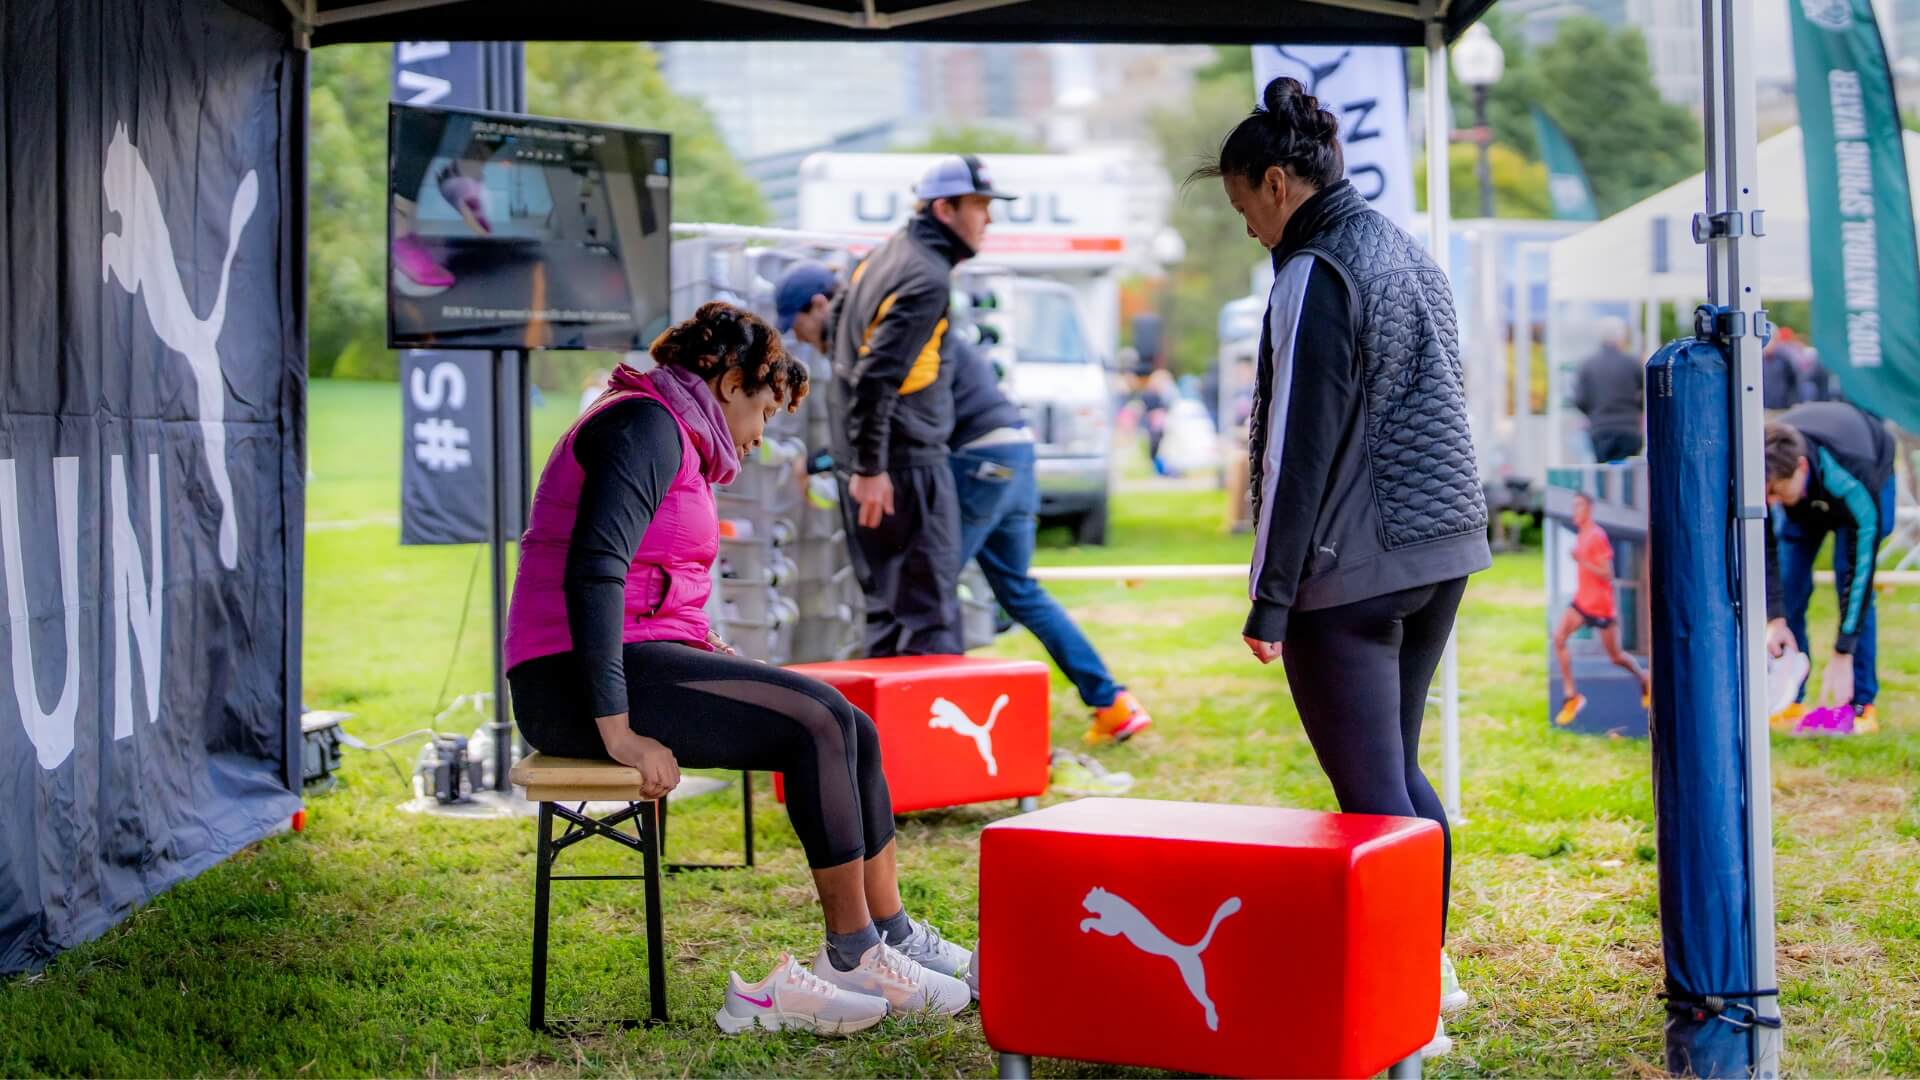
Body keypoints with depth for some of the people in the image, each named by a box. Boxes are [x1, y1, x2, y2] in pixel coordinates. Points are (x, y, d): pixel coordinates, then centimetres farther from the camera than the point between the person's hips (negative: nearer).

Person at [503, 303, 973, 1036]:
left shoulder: (678, 442, 22)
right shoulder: (646, 425, -10)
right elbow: (592, 571, -23)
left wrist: (708, 650, 10)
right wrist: (617, 729, -26)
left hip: (634, 663, 10)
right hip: (578, 682, -10)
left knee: (850, 729, 2)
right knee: (817, 722, -19)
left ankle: (895, 940, 5)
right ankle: (853, 960, -12)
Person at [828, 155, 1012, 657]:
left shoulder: (886, 253, 12)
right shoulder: (927, 279, -18)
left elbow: (838, 321, 26)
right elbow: (876, 375, -24)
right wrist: (870, 469, -21)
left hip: (873, 463, 10)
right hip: (908, 464, -10)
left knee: (887, 605, 15)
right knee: (931, 613, -5)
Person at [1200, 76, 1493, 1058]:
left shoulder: (1316, 277, -13)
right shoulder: (1411, 257, 14)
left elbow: (1299, 446, -17)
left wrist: (1271, 598, -15)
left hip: (1351, 571, -9)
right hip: (1442, 550, 9)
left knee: (1370, 789, -4)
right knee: (1398, 769, 19)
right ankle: (1427, 968, 27)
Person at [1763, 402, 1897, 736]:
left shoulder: (1853, 480, -46)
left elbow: (1861, 567, -42)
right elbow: (1762, 548, -23)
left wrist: (1842, 656, -42)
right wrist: (1775, 618, -32)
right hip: (1803, 495, 3)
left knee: (1851, 585, -19)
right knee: (1789, 588, -9)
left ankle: (1861, 705, -12)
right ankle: (1788, 703, -1)